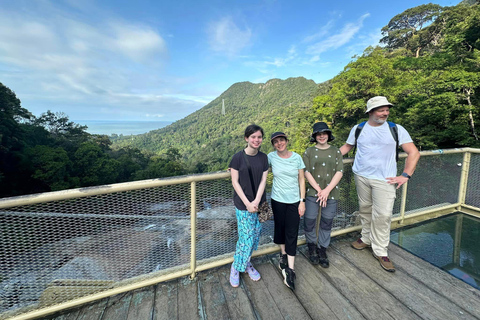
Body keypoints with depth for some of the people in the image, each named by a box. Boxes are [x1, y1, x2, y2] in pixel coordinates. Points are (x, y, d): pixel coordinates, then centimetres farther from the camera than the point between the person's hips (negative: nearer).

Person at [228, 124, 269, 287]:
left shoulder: (263, 157, 3)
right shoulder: (238, 157, -9)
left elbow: (263, 180, 1)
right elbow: (235, 182, -9)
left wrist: (256, 201, -10)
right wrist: (248, 203, -13)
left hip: (259, 203, 4)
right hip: (243, 204, -4)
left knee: (256, 235, 12)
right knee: (246, 237, 0)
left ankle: (247, 263, 36)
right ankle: (236, 267, 25)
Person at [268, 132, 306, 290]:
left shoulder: (297, 157, -5)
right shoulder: (271, 157, -6)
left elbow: (301, 180, 0)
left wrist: (302, 201, -2)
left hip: (294, 200, 0)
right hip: (278, 199, 1)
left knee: (292, 233, 0)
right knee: (280, 228, 15)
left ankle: (290, 269, 11)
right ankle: (283, 254, 42)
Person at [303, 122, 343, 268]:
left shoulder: (336, 151, 5)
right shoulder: (309, 151, 1)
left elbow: (339, 172, -2)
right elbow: (307, 173, -5)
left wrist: (327, 190, -13)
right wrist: (319, 190, -12)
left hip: (331, 193, 1)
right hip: (313, 193, -1)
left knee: (326, 223, 10)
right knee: (310, 221, 2)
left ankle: (322, 251, 30)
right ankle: (312, 247, 29)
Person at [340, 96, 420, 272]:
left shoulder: (397, 129, -1)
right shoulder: (358, 129, 5)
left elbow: (414, 153, 1)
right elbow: (346, 147, 15)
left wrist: (405, 175, -7)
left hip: (384, 180, -2)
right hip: (361, 177, 2)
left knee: (383, 215, -4)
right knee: (365, 210, 14)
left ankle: (380, 251, 13)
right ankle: (367, 238, 34)